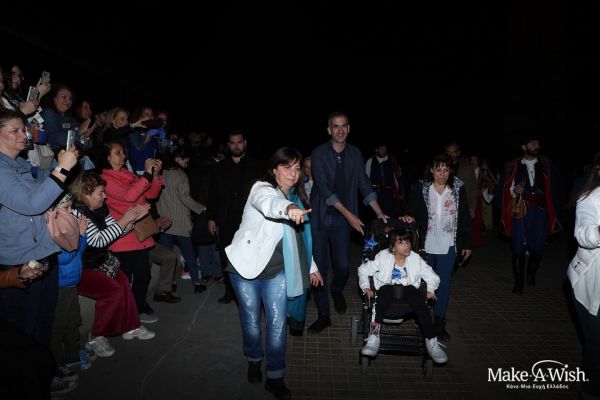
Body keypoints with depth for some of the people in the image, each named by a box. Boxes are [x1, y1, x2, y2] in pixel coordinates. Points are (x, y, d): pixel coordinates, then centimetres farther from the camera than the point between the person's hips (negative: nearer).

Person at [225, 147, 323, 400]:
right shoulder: (262, 189, -14)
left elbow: (299, 236, 18)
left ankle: (275, 377, 21)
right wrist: (288, 208, -62)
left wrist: (311, 267, 18)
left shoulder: (296, 197, 8)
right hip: (246, 267, -4)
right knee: (251, 322, 12)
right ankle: (254, 359, 40)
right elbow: (269, 203, -41)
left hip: (277, 270, 4)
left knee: (277, 324, 2)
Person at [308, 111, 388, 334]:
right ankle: (323, 316, 17)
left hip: (343, 219, 3)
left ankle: (337, 291, 38)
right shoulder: (319, 154, -8)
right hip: (320, 217, -2)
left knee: (343, 265, 1)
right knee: (319, 266, 1)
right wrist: (349, 214, -18)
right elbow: (324, 188, -14)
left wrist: (379, 213, -1)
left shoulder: (355, 154, 5)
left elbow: (364, 184, 6)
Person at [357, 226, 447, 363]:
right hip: (387, 287, -1)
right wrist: (366, 287, -6)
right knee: (383, 294, -37)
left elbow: (433, 277, 16)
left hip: (408, 287, 2)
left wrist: (430, 290, -3)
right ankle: (373, 338, -43)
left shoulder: (416, 259, 10)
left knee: (420, 302, -32)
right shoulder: (383, 256, 5)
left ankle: (431, 341, -29)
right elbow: (363, 270, 7)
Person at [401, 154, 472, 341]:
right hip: (425, 245, 0)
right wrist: (408, 217, -26)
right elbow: (412, 211, -2)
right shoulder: (421, 188, -4)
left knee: (444, 284, 6)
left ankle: (439, 323, 19)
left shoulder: (458, 189, -1)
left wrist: (467, 244, 4)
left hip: (448, 246, 0)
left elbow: (465, 217, 3)